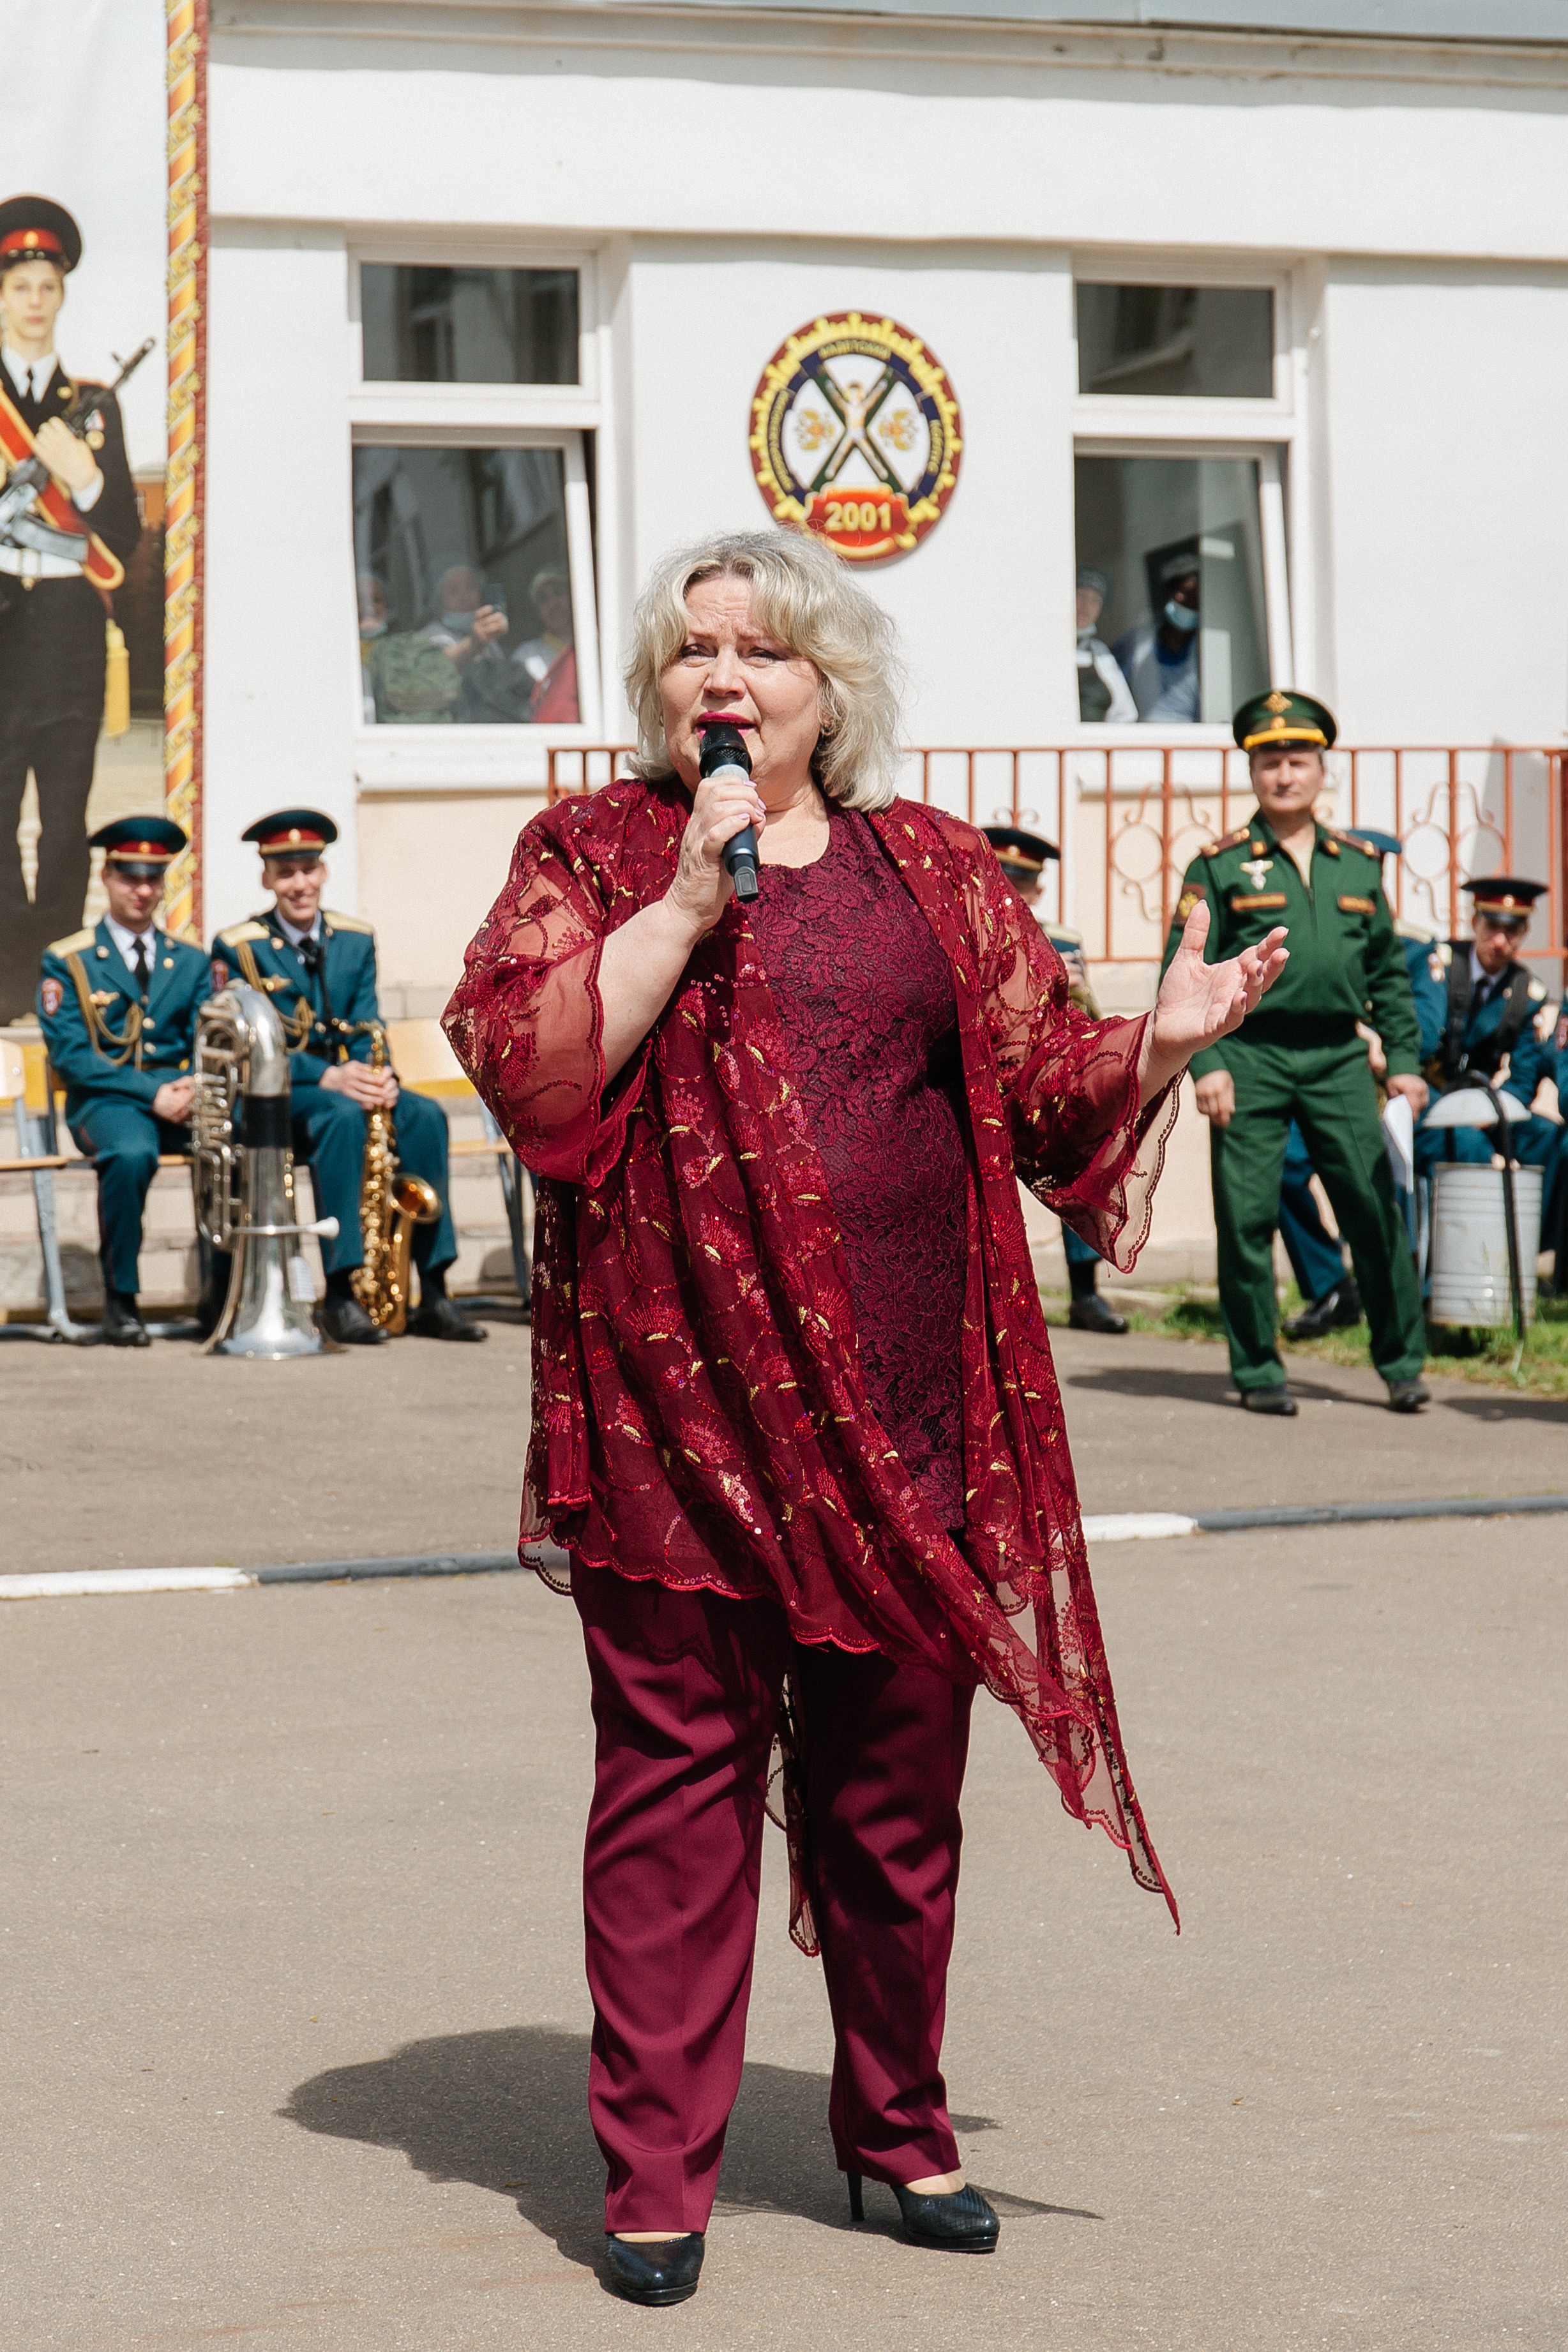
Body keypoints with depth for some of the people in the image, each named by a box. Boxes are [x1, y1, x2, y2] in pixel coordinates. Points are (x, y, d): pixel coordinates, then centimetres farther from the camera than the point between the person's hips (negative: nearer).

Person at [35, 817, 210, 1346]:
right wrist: (150, 1093, -16)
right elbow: (70, 1056, -4)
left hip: (180, 1099, 3)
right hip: (105, 1100, -3)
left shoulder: (190, 961, 18)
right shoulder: (66, 961, 6)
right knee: (131, 1153, -39)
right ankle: (120, 1300, -23)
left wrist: (194, 1086, -14)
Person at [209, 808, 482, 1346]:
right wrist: (327, 1077, -26)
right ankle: (339, 1296, -39)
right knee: (343, 1117, -37)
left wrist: (378, 1076, -19)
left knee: (424, 1115, -24)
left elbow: (366, 1030, 6)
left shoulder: (356, 941, 10)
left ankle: (433, 1295, -25)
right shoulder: (237, 949, -5)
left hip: (344, 1083, 5)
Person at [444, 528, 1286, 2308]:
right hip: (677, 1406, -2)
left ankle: (897, 2127, 25)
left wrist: (1158, 1040, -8)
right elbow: (523, 1062, -9)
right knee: (676, 1774, -1)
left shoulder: (934, 873, 13)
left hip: (903, 1410, 3)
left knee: (896, 1786, 9)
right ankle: (654, 2173, 7)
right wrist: (691, 900, -13)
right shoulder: (593, 856, 6)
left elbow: (1043, 1089, 10)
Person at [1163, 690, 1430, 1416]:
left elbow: (1389, 973, 19)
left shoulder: (1359, 864, 14)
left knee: (1376, 1210, -2)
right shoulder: (1220, 865, 3)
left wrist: (1404, 1061, 11)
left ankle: (1402, 1364, 9)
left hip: (1338, 1059, 2)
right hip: (1250, 1060, -2)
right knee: (1247, 1220, -1)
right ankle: (1258, 1373, 9)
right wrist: (1205, 1063, -11)